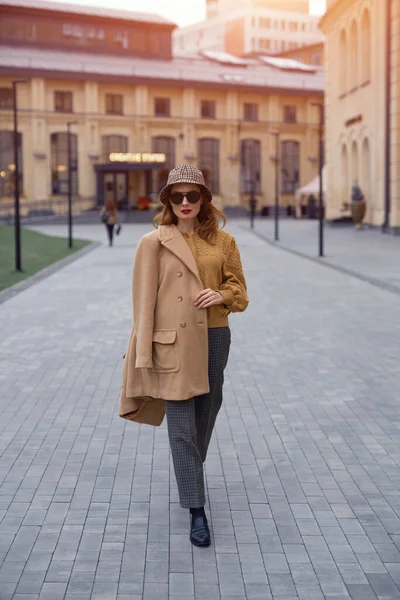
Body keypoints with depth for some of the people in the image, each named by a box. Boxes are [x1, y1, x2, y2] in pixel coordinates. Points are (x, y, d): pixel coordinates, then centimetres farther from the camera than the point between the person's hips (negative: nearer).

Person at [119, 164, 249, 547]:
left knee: (205, 418, 17)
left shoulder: (223, 242, 4)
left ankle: (190, 476, 43)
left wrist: (221, 295, -13)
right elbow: (144, 302, -4)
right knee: (182, 427, -2)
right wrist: (144, 355, -7)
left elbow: (239, 292, 10)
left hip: (214, 340, 3)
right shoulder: (153, 243, -4)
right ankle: (196, 510, 6)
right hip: (173, 343, -3)